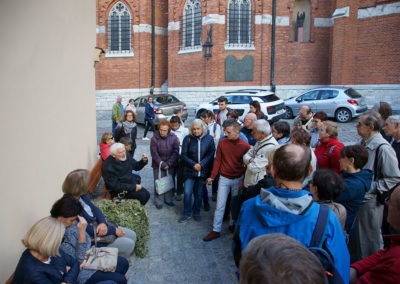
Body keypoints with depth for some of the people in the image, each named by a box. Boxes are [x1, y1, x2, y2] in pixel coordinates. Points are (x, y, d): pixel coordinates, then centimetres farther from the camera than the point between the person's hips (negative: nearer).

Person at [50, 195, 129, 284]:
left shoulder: (71, 222, -8)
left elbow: (87, 239, 6)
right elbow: (79, 259, -25)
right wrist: (82, 232, -33)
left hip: (88, 258, 8)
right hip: (79, 271, -8)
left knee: (123, 263, 6)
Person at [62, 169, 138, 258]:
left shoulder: (81, 196, -6)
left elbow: (95, 209, 6)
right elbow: (90, 231, -28)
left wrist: (103, 223, -15)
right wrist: (114, 230, -16)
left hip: (99, 226, 9)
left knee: (132, 235, 9)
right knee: (129, 244, -11)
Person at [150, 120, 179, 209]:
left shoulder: (173, 137, -7)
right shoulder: (154, 138, -12)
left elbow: (176, 152, -5)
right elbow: (154, 154, -10)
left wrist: (168, 164, -12)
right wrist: (162, 164, -13)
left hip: (170, 165, 2)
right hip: (158, 165, -2)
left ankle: (168, 199, 28)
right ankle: (158, 201, 18)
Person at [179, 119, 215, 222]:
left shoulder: (209, 139, -3)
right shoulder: (188, 139, -3)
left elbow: (211, 154, -4)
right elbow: (184, 155, -3)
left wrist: (201, 165, -15)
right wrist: (193, 164, -15)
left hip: (203, 171, 0)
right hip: (190, 171, 0)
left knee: (199, 193, 11)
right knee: (187, 193, -4)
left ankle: (196, 212, 30)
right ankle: (187, 213, 14)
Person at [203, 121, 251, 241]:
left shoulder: (245, 146, -10)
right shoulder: (222, 143, -5)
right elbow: (218, 160, 1)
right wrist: (212, 176, -1)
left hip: (238, 179, -1)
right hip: (224, 178, 1)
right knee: (220, 206, 4)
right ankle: (216, 231, 15)